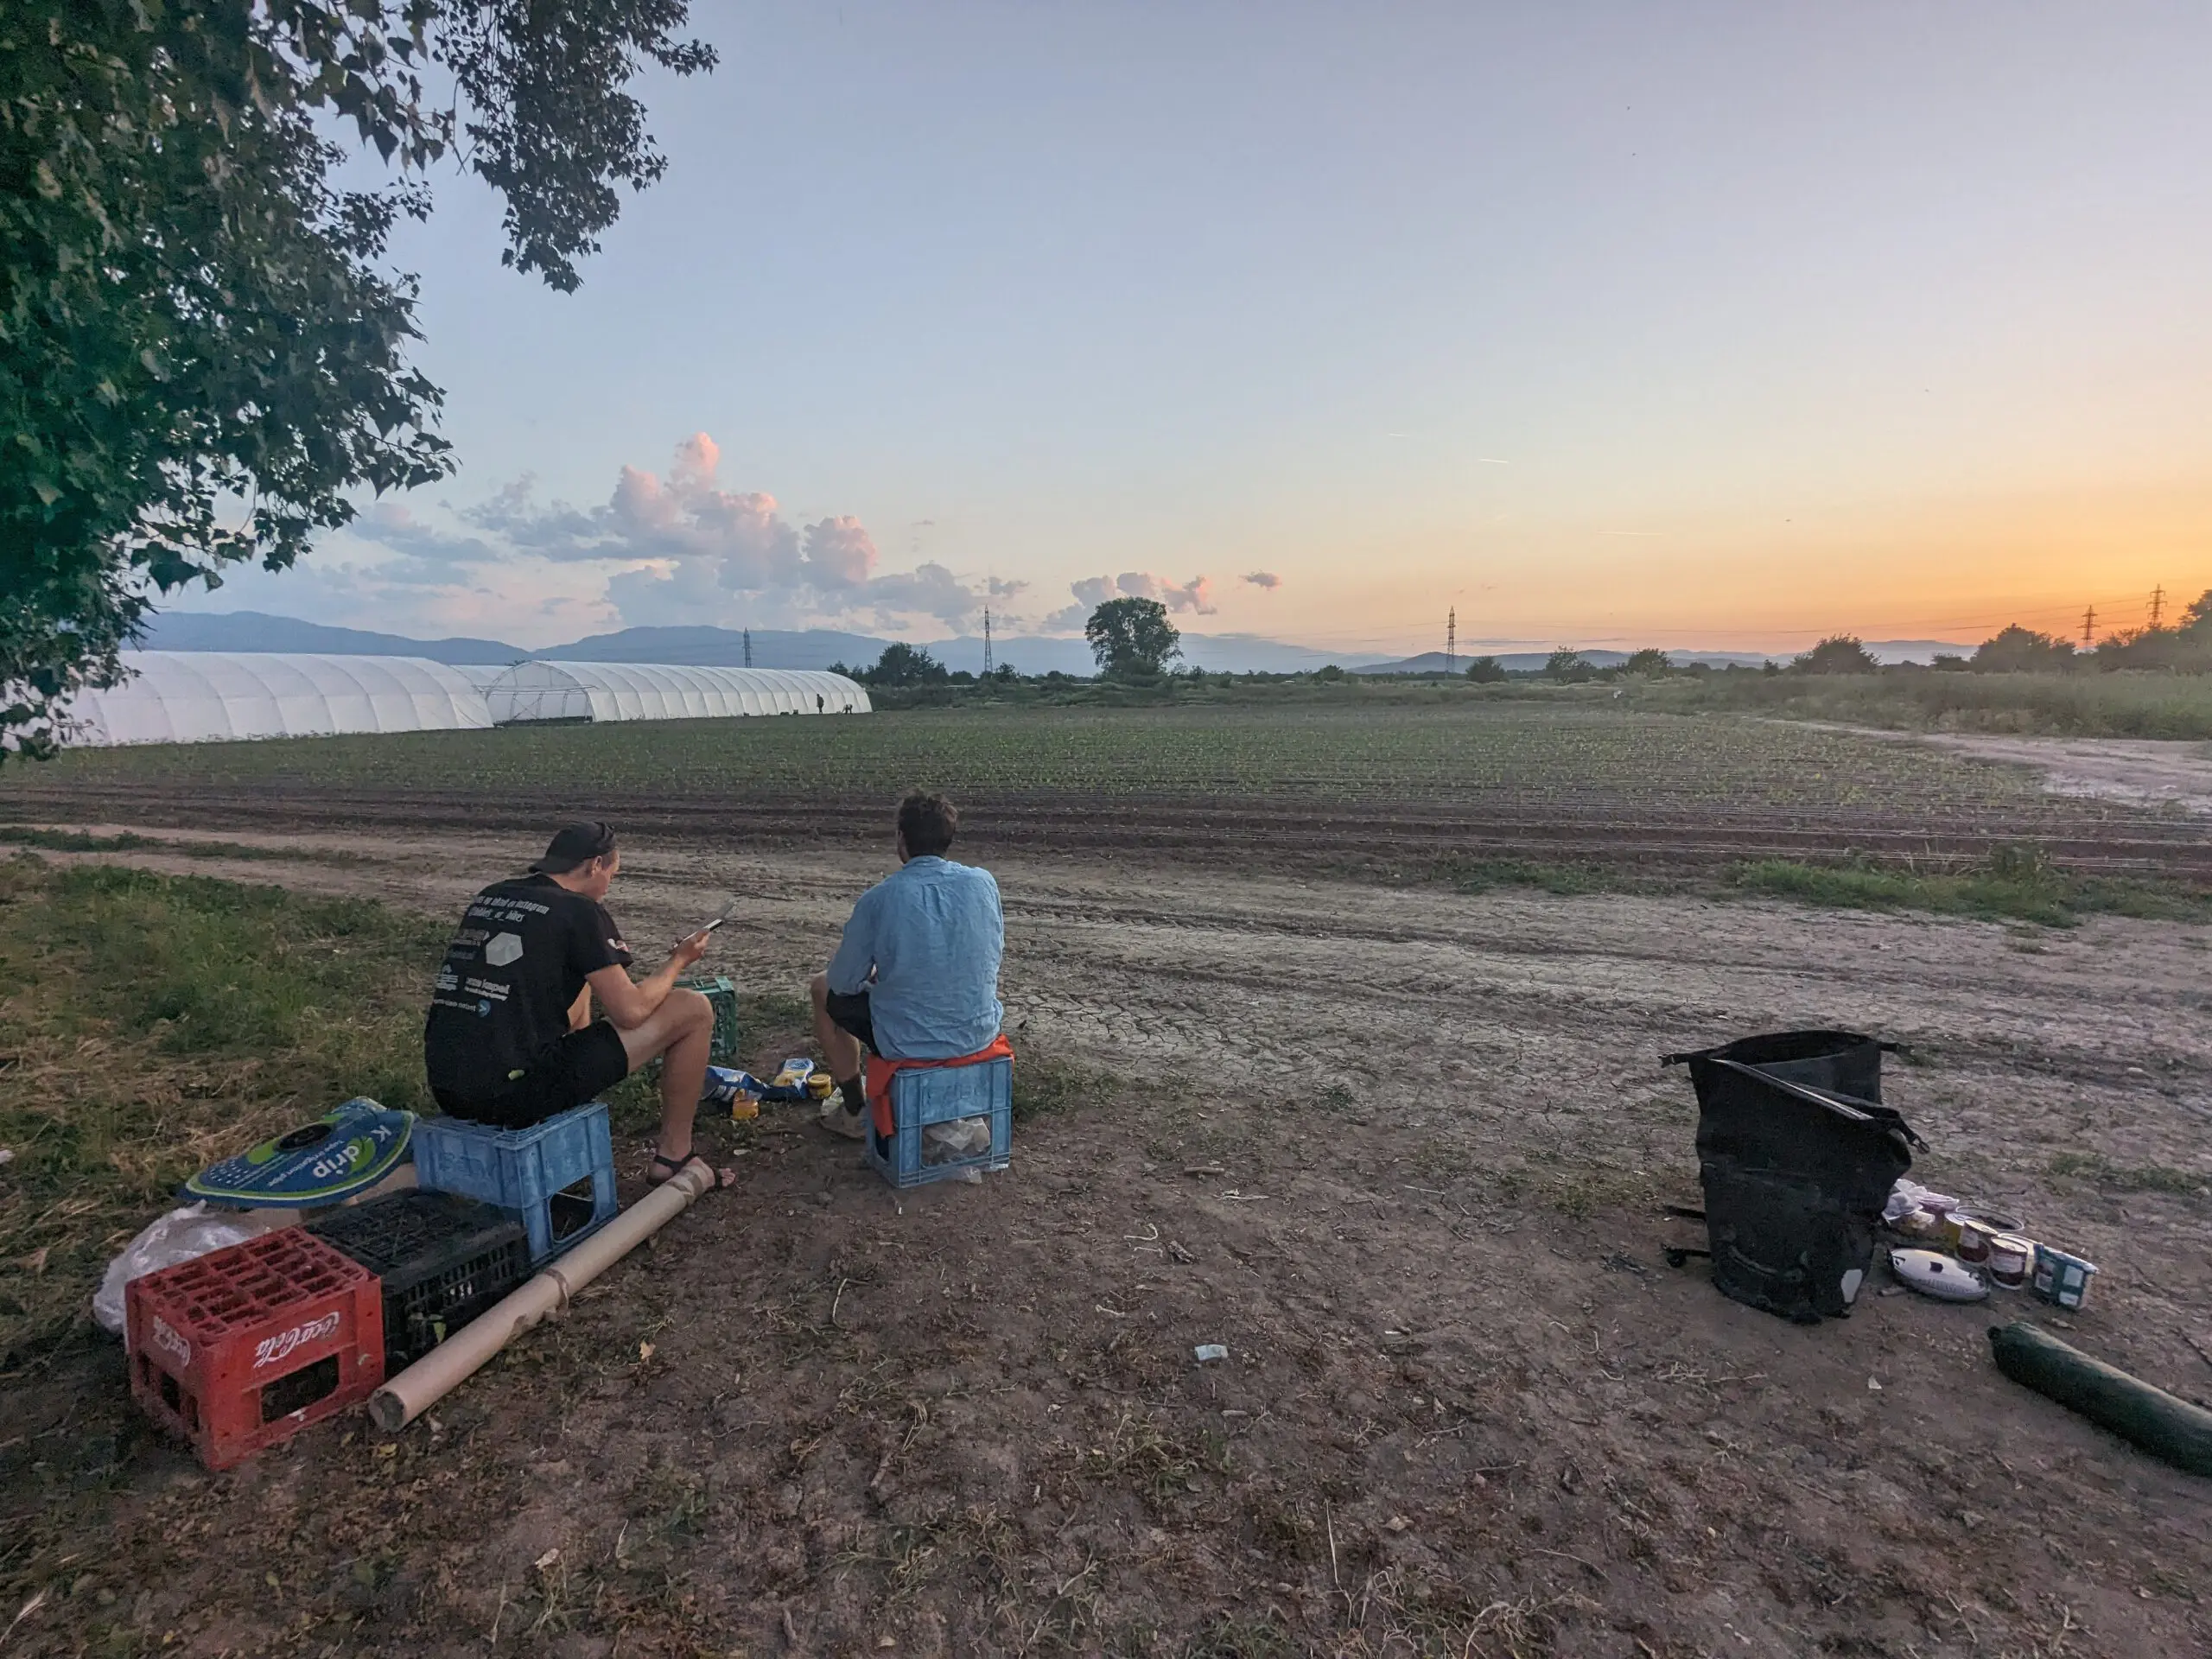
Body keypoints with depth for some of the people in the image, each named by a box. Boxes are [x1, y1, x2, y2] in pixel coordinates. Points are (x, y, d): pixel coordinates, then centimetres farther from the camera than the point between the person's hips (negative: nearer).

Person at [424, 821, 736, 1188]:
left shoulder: (489, 897, 13)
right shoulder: (580, 911, -8)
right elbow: (630, 1012, -10)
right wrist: (679, 960, 7)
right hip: (517, 1093, -8)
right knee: (694, 1009, 0)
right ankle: (674, 1154, 14)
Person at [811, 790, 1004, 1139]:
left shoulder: (878, 898, -17)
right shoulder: (984, 883, -7)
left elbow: (845, 982, -7)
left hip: (908, 1042, -4)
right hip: (980, 1032, 5)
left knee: (823, 987, 23)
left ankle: (855, 1111, 31)